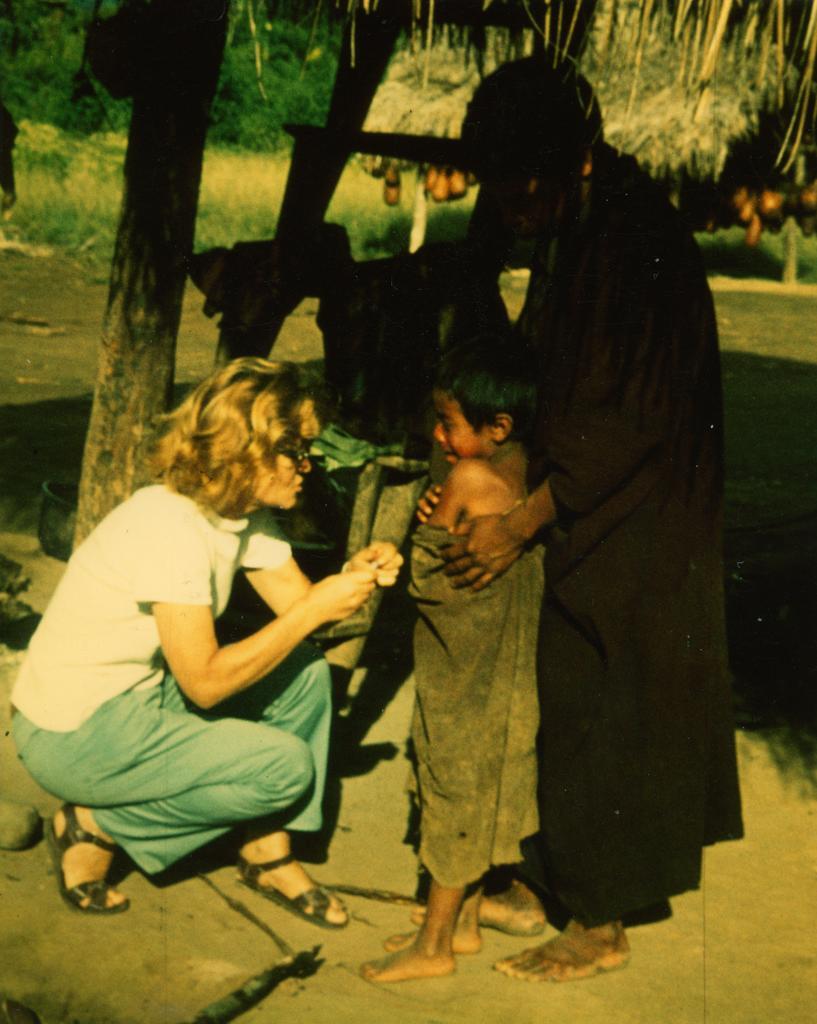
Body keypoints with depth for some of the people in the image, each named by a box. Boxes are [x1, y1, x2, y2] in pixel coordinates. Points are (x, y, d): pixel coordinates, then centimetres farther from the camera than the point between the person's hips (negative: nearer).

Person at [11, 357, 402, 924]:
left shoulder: (246, 511, 0)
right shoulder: (169, 525, -27)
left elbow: (297, 600, 2)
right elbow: (205, 681, -27)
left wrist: (353, 574, -18)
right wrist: (317, 609, -26)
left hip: (142, 694, 9)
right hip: (71, 735, -9)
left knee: (306, 675, 2)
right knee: (287, 767, -13)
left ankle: (269, 855, 10)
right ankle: (95, 825, -1)